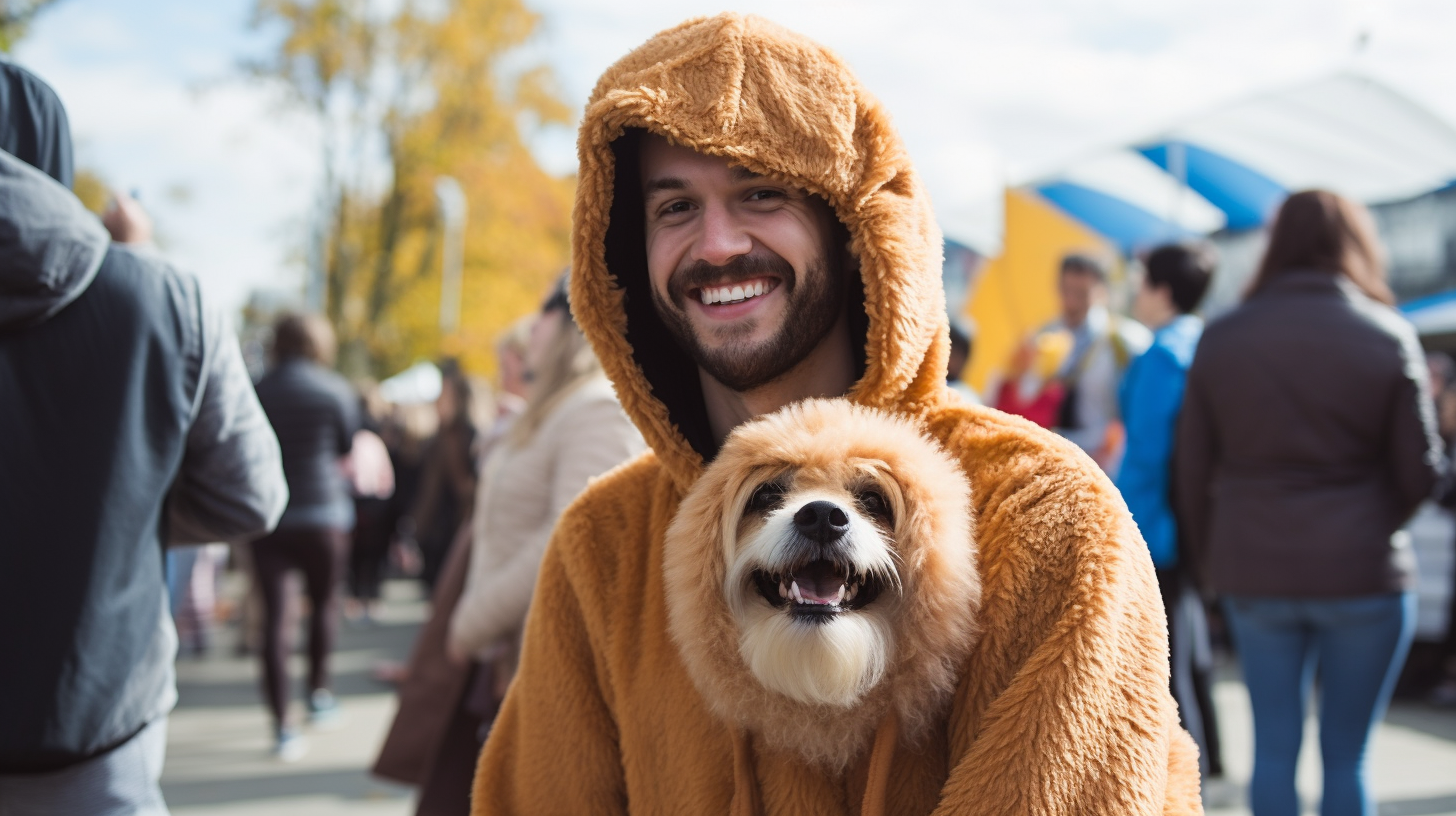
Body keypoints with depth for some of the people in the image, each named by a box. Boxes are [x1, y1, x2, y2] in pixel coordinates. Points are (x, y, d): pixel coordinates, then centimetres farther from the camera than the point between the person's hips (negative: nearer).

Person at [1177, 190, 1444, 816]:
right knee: (1345, 755, 6)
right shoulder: (1389, 336, -3)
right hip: (1363, 574, -2)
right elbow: (1420, 471, -2)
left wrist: (1210, 559, 13)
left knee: (1273, 747, 9)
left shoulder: (1221, 337, 3)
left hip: (1254, 571, 2)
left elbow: (1193, 466, 3)